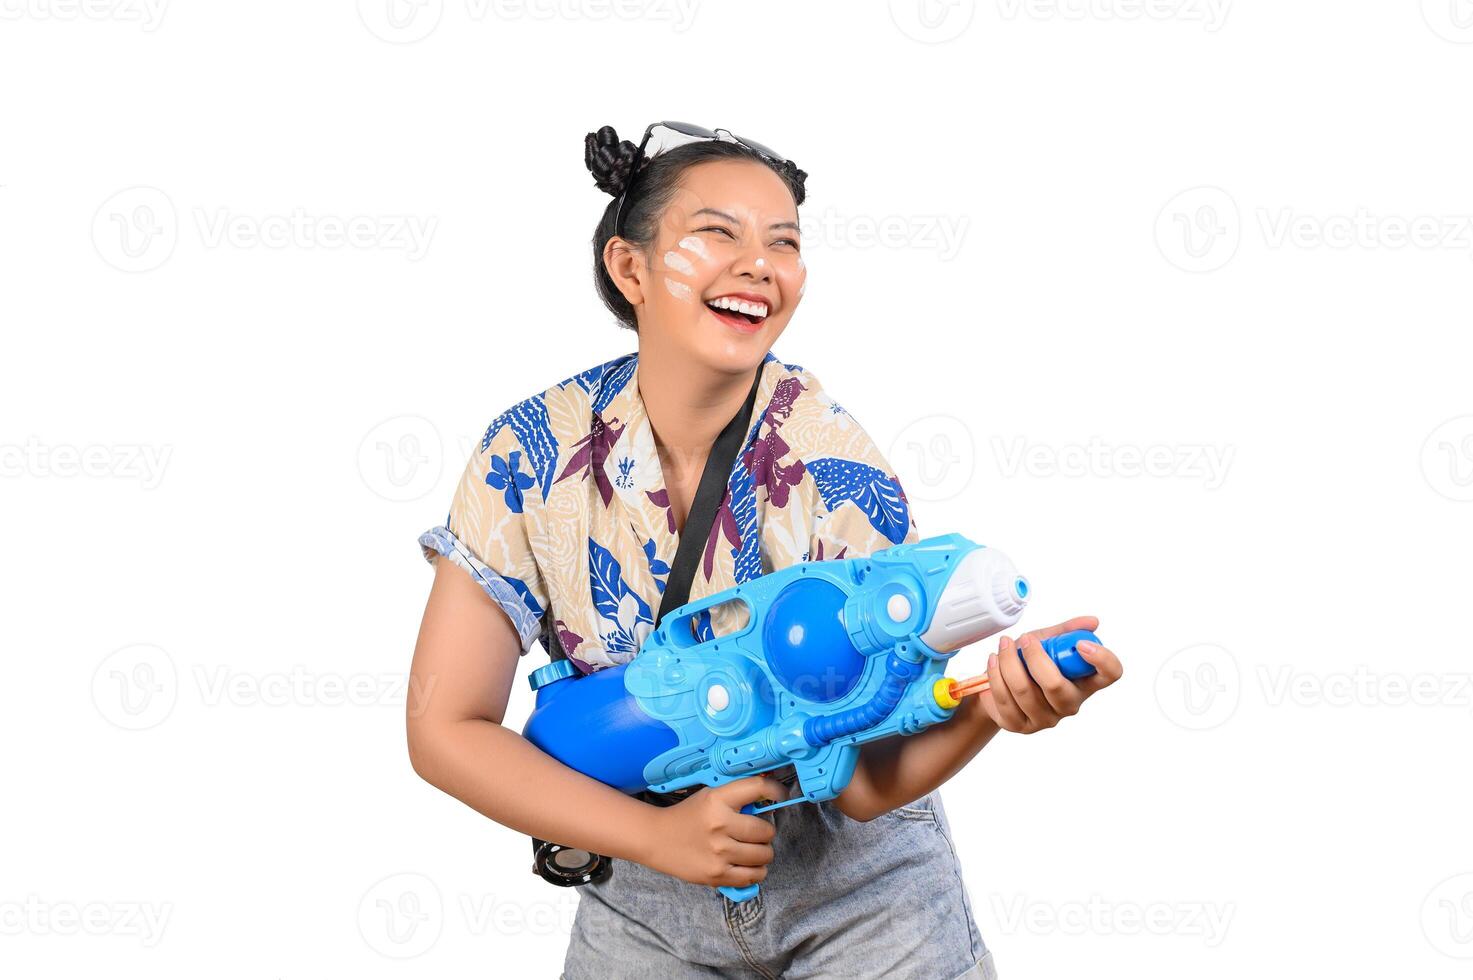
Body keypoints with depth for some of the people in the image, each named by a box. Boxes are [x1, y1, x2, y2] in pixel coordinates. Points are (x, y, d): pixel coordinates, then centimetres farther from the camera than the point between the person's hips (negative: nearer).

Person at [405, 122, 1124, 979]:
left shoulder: (839, 472, -21)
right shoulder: (531, 455, -17)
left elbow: (868, 779, -19)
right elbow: (447, 727, -14)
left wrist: (991, 707, -38)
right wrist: (657, 834, -22)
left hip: (856, 893, -1)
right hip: (647, 900, 2)